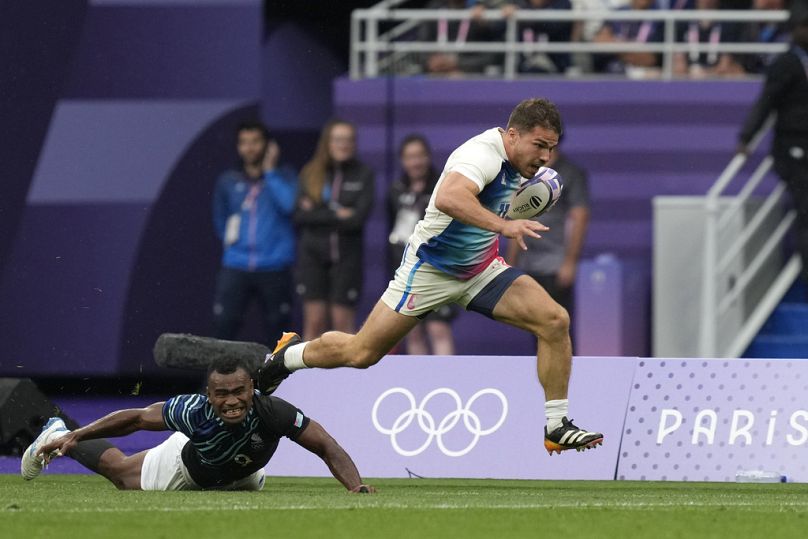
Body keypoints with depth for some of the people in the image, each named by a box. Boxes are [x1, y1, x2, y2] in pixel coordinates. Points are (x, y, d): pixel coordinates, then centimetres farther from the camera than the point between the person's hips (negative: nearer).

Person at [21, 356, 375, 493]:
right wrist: (74, 436, -32)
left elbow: (326, 446, -41)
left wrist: (355, 485, -56)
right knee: (120, 472, 23)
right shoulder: (195, 411, -45)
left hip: (237, 476, 3)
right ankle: (57, 435, 50)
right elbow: (137, 418, -32)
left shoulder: (272, 413, -46)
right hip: (188, 463, -3)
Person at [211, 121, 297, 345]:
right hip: (235, 267, 2)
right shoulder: (228, 182, 12)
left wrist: (269, 171, -9)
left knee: (277, 327, 1)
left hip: (274, 268, -2)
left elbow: (289, 204, -16)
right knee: (222, 324, -10)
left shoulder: (284, 177, 4)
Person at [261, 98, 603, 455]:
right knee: (362, 353, 2)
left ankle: (556, 427, -5)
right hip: (430, 270, -7)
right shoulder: (484, 153, -28)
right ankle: (290, 355, 33)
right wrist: (503, 225, -58)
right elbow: (448, 198, -50)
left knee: (555, 321, -13)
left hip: (482, 270, 7)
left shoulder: (517, 159, -1)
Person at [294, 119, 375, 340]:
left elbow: (359, 218, -9)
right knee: (314, 320, -1)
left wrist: (318, 214, -7)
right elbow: (299, 216, -4)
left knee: (343, 322, -2)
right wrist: (336, 215, -11)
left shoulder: (363, 174, 0)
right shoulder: (310, 173, 5)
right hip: (313, 255, 1)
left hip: (347, 255, -1)